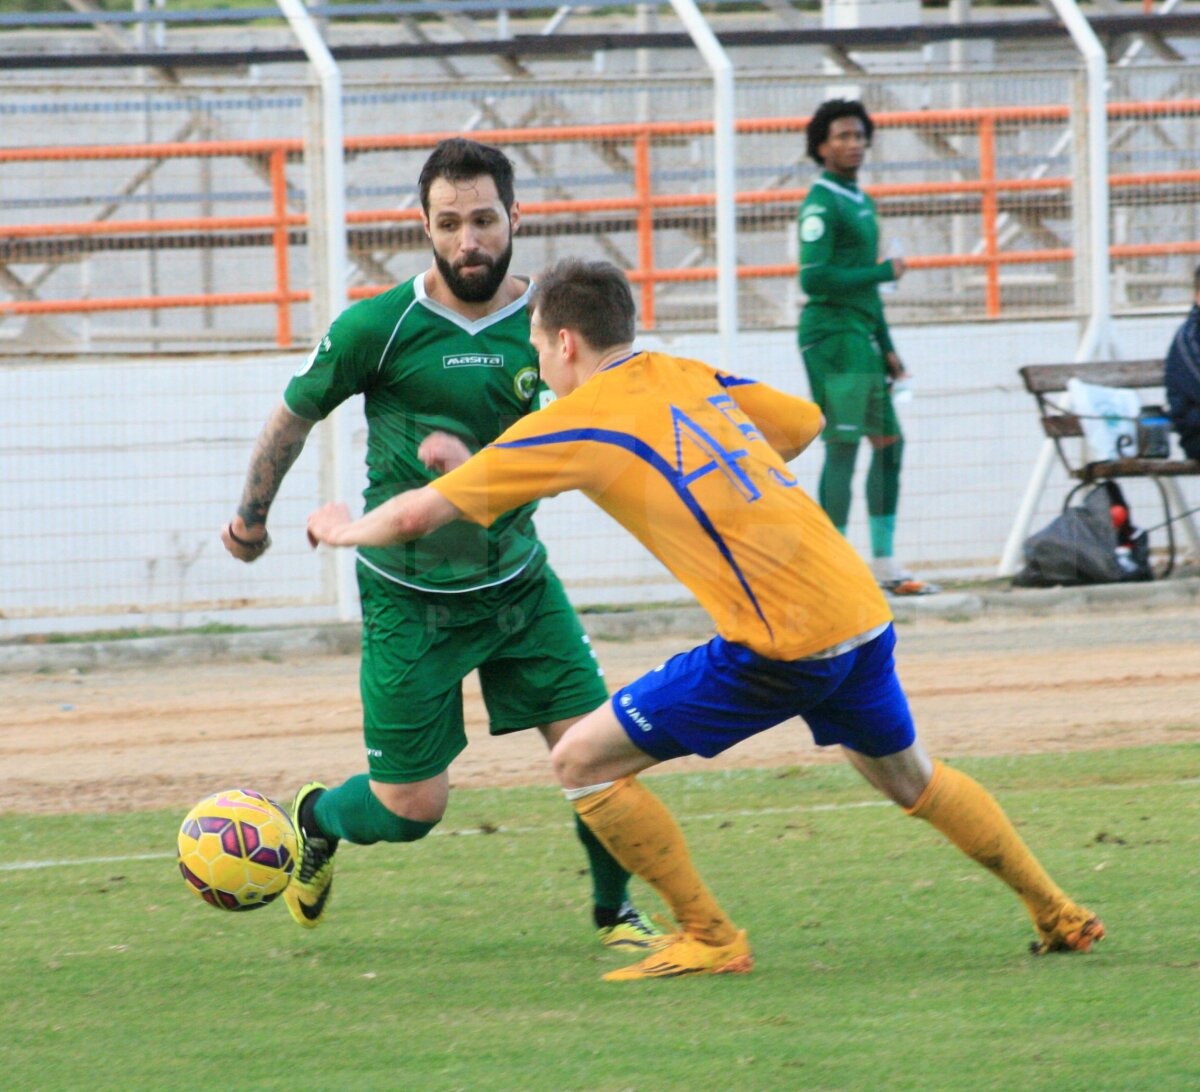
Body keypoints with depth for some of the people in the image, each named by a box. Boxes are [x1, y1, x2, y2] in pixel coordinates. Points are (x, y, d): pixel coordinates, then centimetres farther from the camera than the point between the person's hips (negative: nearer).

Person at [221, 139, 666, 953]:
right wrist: (251, 515, 14)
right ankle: (317, 820, 35)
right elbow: (295, 416, 1)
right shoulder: (379, 328, -15)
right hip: (409, 600, -3)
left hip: (518, 580, 3)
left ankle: (616, 913, 16)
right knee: (410, 810, 0)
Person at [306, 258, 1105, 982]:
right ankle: (1060, 915, 38)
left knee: (583, 762, 0)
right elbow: (805, 423, 30)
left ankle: (711, 939, 5)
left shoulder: (576, 422, -3)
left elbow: (420, 512, -2)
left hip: (783, 644, -8)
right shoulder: (694, 377, 15)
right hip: (863, 611, 8)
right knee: (908, 778, 31)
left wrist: (346, 529, 18)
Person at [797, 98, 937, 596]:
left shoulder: (861, 202, 19)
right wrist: (885, 272, -13)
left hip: (861, 334, 10)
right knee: (842, 446, -11)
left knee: (888, 441, 11)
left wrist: (886, 347, 21)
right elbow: (814, 278, -20)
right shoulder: (821, 204, -11)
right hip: (831, 334, -10)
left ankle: (884, 562, 17)